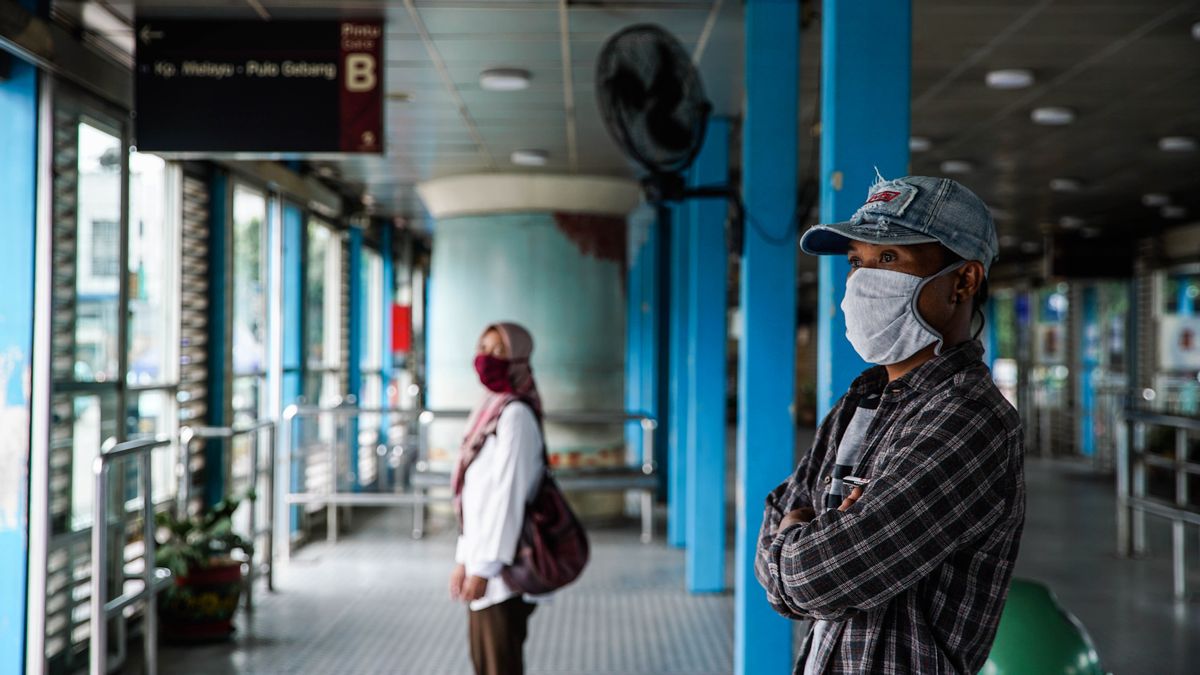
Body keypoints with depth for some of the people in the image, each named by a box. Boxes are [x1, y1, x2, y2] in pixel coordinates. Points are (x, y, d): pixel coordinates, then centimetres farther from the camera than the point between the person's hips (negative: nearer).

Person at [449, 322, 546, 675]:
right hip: (483, 558, 9)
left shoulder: (515, 415, -14)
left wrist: (484, 567, -20)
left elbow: (508, 494, -19)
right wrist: (464, 560, 17)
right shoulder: (490, 411, 14)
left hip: (503, 568, -9)